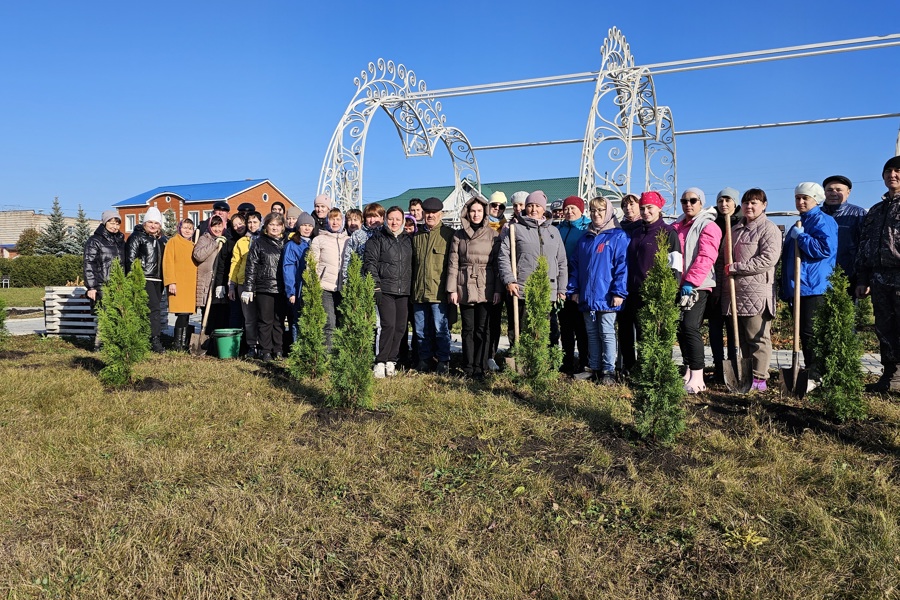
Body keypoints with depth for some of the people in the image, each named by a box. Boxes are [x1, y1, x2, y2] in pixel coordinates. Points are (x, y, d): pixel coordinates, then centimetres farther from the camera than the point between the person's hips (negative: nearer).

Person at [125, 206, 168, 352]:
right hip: (144, 279, -7)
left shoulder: (162, 240, 18)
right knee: (154, 308, -16)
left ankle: (149, 338, 15)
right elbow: (130, 259, -6)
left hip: (158, 280, 7)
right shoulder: (137, 236, -1)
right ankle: (155, 340, -17)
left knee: (153, 309, 8)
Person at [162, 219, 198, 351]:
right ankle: (178, 345, -4)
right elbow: (168, 262, -5)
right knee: (183, 314, -11)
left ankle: (185, 344, 11)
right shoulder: (173, 241, 2)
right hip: (178, 285, -6)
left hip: (191, 285, 6)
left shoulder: (193, 245, 21)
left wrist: (197, 283, 16)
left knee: (186, 314, 5)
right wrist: (171, 282, -13)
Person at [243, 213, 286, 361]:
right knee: (265, 321, 2)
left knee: (279, 321, 7)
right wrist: (248, 288, -5)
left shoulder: (286, 243, 11)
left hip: (282, 289, 3)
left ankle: (278, 351, 15)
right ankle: (266, 352, 9)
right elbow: (251, 267, 0)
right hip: (264, 289, -2)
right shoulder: (259, 243, 3)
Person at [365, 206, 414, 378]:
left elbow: (412, 263, 20)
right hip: (385, 290, -5)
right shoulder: (377, 238, 3)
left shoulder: (409, 239, 15)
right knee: (388, 325, -13)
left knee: (400, 327, 3)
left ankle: (391, 361, 14)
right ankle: (380, 362, -4)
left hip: (404, 292, 5)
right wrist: (375, 286, -11)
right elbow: (370, 262, -3)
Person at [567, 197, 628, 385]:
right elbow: (575, 264, 15)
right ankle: (593, 368, 20)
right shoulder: (585, 238, 14)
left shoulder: (618, 236, -4)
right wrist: (573, 289, 8)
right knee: (592, 334, 12)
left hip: (606, 296, -6)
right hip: (586, 296, 6)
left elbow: (622, 265, -10)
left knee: (607, 333, 0)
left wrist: (619, 291, -16)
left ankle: (609, 371, 7)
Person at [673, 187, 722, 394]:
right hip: (678, 285, 7)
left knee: (690, 327, -16)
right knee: (680, 328, 9)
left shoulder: (708, 226, -3)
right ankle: (689, 371, 20)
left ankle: (697, 377, -12)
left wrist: (690, 281, -22)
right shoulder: (677, 227, 18)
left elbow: (705, 258, -15)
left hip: (698, 286, -7)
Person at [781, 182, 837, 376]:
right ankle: (811, 373, 19)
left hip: (814, 288, -9)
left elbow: (825, 249, -21)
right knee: (804, 333, 12)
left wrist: (800, 236, -14)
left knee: (811, 333, -10)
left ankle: (816, 375, -5)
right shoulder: (799, 224, 22)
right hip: (798, 288, 9)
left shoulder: (823, 221, -6)